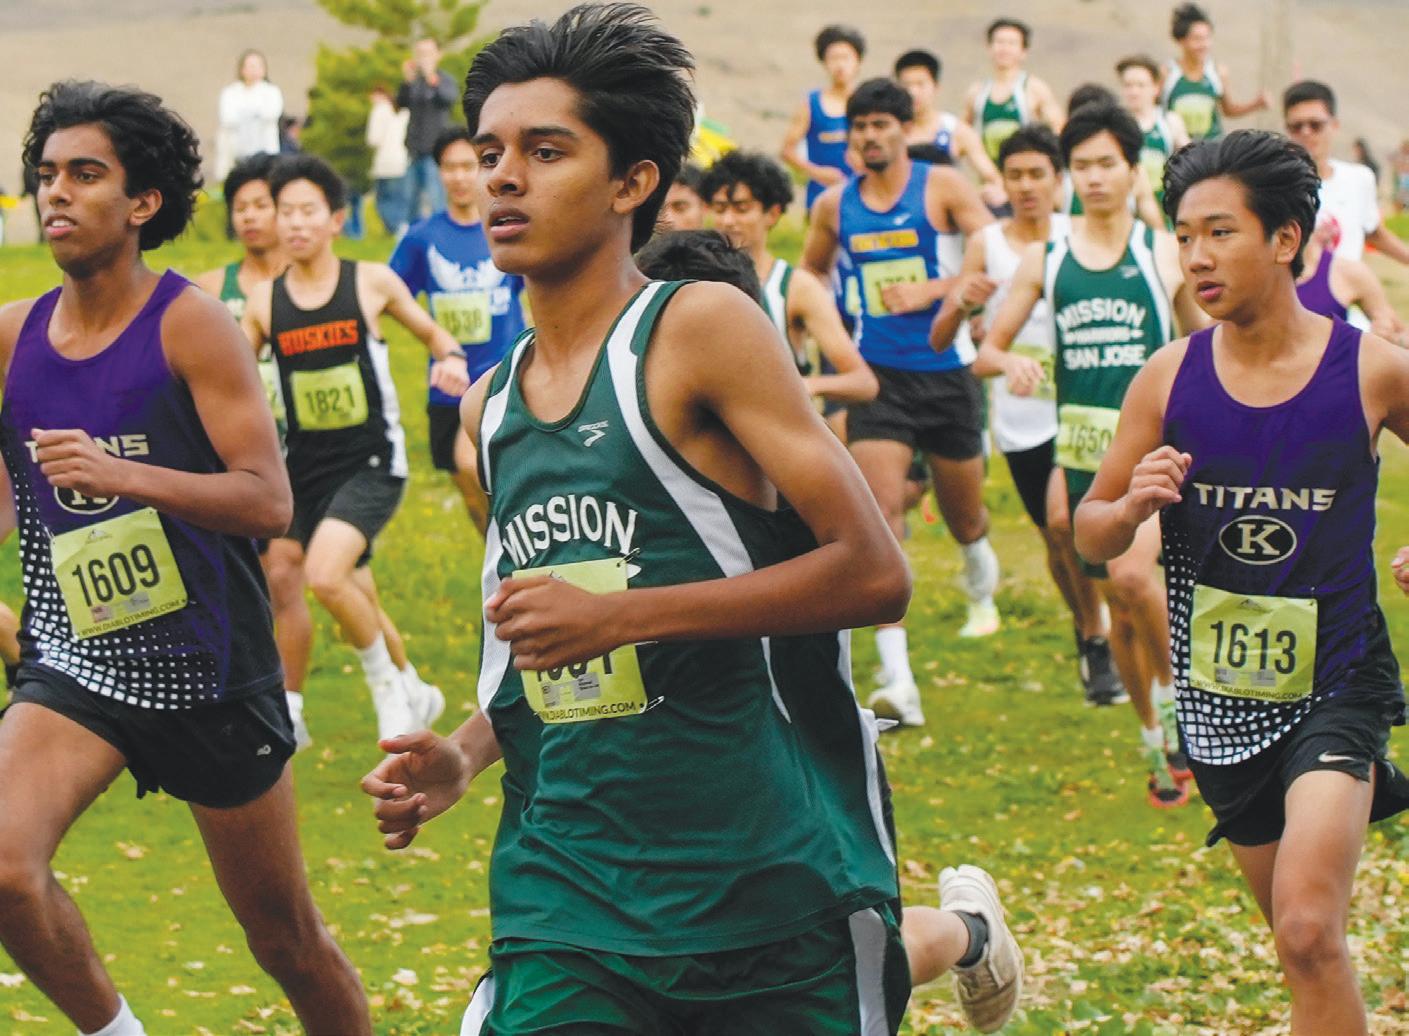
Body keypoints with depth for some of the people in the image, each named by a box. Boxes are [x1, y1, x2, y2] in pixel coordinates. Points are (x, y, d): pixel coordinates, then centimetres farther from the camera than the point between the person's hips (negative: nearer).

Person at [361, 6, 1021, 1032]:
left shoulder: (704, 328, -7)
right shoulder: (491, 409, 12)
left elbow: (874, 573, -15)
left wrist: (620, 613, -19)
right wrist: (462, 756, 5)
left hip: (769, 871, -4)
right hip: (569, 902, 5)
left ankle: (956, 932, 34)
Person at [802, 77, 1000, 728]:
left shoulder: (943, 188, -5)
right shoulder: (834, 205, 5)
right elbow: (811, 273, 23)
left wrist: (929, 291, -21)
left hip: (946, 369, -1)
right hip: (877, 375, 1)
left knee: (961, 508, 16)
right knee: (881, 509, -16)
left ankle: (982, 581, 56)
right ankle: (897, 679, -23)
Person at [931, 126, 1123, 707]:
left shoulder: (1079, 238, -1)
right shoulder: (986, 245, 1)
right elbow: (939, 341, -2)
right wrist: (961, 304, -21)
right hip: (1019, 414, 2)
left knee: (1065, 521, -17)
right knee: (1056, 538, 10)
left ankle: (1098, 643, 1)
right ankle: (1088, 634, 33)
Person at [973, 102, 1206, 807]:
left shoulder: (1167, 255, 1)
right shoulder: (1045, 262, 6)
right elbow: (984, 351, 8)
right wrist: (1011, 362, -15)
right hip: (1082, 451, 3)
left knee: (1132, 574, -27)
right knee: (1119, 612, 10)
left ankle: (1175, 693, -2)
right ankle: (1157, 745, 27)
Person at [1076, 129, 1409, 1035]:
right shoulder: (1170, 379, -4)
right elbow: (1091, 534, 3)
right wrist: (1132, 505, -17)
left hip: (1335, 684, -3)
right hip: (1220, 691, 4)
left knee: (1308, 930, -20)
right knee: (1304, 941, 14)